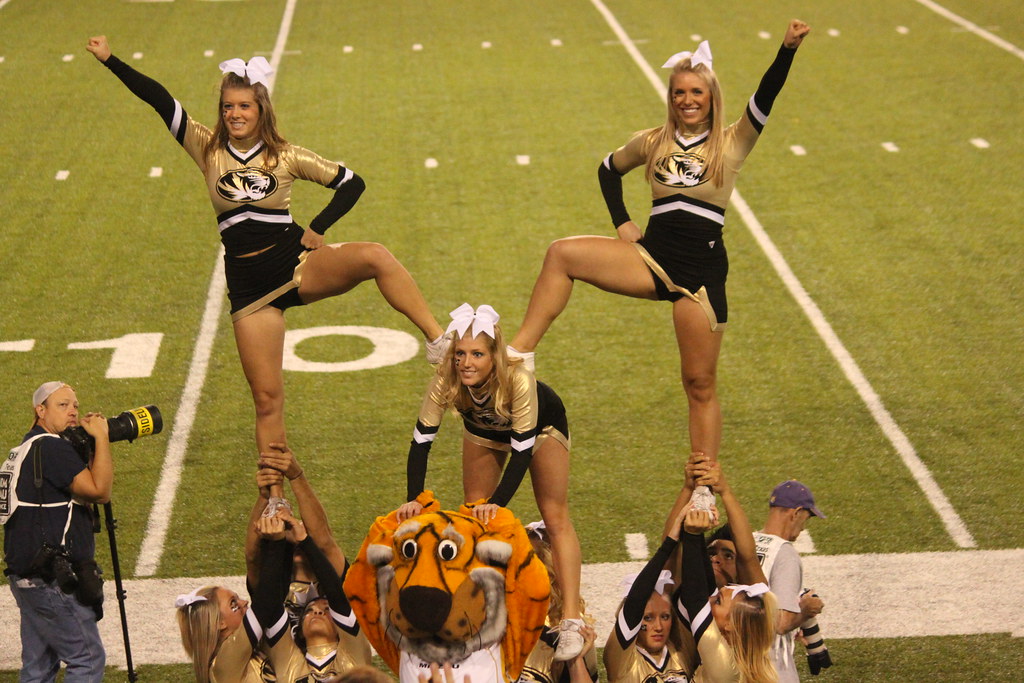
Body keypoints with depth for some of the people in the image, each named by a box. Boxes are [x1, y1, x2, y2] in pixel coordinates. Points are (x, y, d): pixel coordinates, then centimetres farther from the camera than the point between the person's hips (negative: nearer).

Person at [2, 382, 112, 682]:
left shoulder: (25, 449, 18)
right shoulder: (50, 447, -14)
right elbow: (100, 490, -21)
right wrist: (101, 437, -13)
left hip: (27, 576, 10)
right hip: (52, 580, -10)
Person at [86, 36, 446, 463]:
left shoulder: (287, 157, 2)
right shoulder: (207, 150, 4)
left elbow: (352, 184, 8)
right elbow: (160, 100, -1)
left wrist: (318, 228, -3)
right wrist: (109, 60, -6)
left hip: (299, 264, -1)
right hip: (250, 285, 1)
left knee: (375, 257, -30)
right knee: (267, 397, 0)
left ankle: (437, 340, -26)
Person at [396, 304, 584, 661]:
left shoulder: (518, 380, -44)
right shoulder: (444, 381, -36)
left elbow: (523, 450, -38)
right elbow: (421, 440, -28)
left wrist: (497, 503, -45)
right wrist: (414, 499, -37)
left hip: (541, 426, -3)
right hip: (484, 429, 4)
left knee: (556, 518, -7)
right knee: (475, 515, 6)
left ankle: (571, 622, -12)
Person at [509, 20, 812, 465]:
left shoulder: (732, 144, 0)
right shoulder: (653, 143, 9)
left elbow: (765, 98, -16)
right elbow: (609, 169, 26)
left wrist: (788, 49, -31)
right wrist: (621, 222, 12)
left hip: (702, 270, -3)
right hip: (651, 257, 3)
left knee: (700, 385, 1)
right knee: (562, 254, -18)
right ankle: (518, 353, -18)